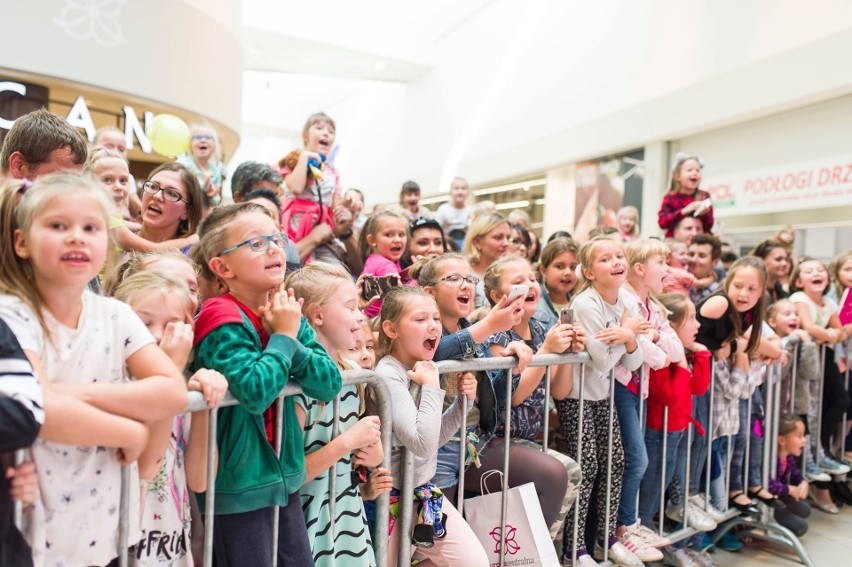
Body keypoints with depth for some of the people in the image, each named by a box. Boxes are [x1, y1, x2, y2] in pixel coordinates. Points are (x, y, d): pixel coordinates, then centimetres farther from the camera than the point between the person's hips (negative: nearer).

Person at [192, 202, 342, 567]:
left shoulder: (288, 314, 1)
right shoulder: (222, 318, -19)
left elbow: (329, 384, -7)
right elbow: (255, 391, -32)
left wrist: (290, 336, -18)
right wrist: (283, 337, -19)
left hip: (284, 476, 7)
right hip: (237, 484, -6)